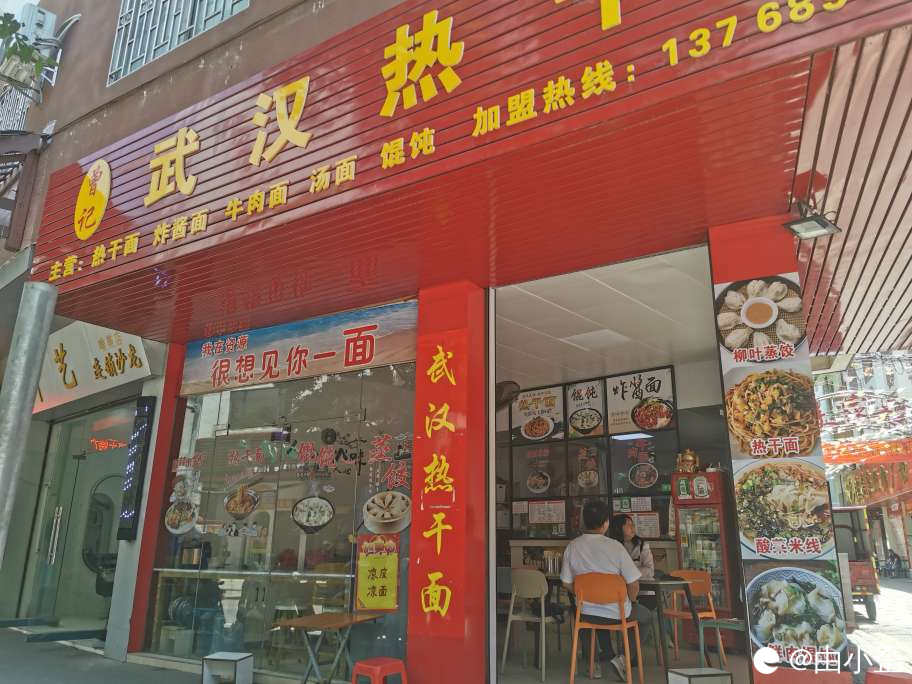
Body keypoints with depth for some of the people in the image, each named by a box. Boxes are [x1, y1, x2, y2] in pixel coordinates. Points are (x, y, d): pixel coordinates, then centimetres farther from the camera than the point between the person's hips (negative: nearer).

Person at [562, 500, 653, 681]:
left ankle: (610, 657, 27)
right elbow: (633, 584, -15)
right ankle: (627, 658, 15)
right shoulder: (615, 546, -21)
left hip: (586, 613, 3)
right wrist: (630, 601, 7)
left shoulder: (571, 547, -10)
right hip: (617, 613, -3)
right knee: (646, 616, 27)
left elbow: (566, 583, -1)